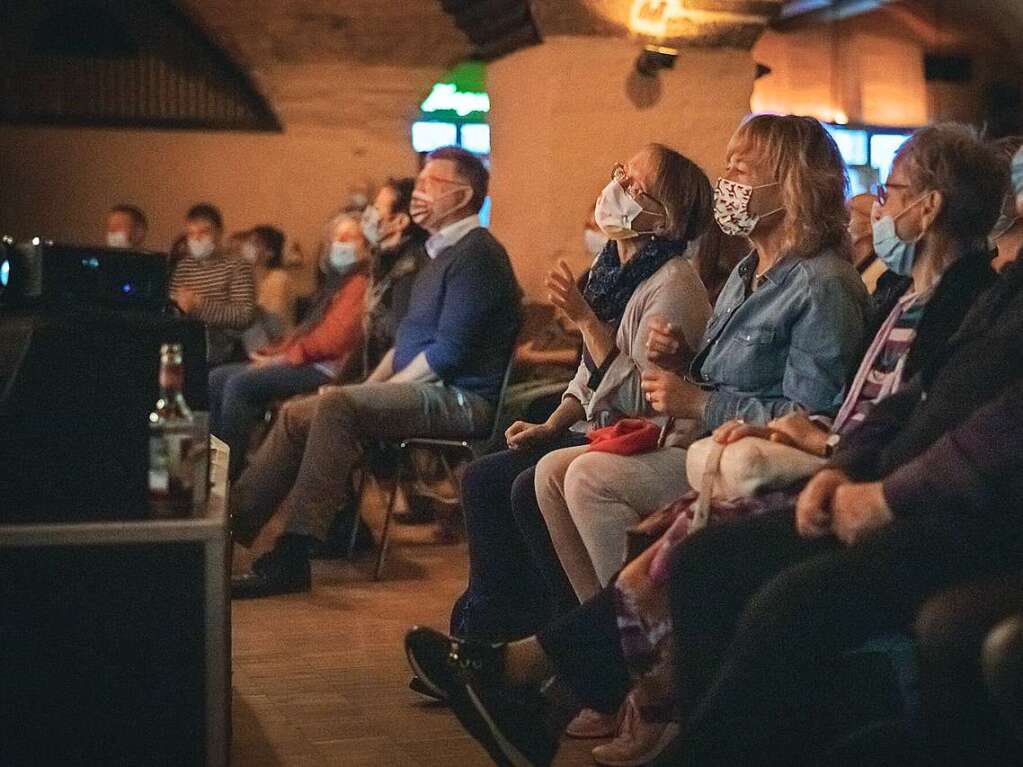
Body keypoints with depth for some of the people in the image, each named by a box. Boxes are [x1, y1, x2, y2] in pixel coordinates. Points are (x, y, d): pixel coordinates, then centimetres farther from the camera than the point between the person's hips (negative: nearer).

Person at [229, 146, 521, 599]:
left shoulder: (476, 253, -11)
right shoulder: (443, 253, 23)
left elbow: (449, 350, -19)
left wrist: (382, 390, -12)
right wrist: (369, 387, 10)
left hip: (459, 401, -10)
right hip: (426, 393, 10)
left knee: (335, 406, -29)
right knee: (296, 415, 1)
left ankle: (293, 557, -30)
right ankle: (233, 523, -5)